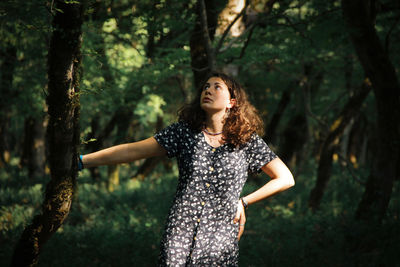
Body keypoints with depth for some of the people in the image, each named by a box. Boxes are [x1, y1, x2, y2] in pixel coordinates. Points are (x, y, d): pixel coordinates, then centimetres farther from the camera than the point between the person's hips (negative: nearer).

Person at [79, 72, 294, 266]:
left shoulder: (247, 141, 2)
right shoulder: (184, 132, 5)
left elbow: (285, 179, 7)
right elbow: (133, 151, 3)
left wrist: (244, 202, 3)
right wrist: (80, 161, -1)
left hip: (221, 243, -1)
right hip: (179, 238, 1)